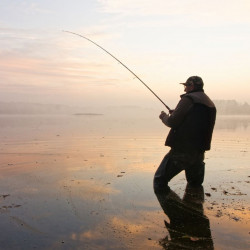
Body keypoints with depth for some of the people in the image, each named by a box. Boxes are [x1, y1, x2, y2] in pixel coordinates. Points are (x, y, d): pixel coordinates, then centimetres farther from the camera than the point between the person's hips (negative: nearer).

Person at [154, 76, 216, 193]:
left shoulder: (188, 99, -10)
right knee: (195, 185, 27)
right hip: (199, 152, 8)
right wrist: (174, 114, 20)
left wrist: (164, 117, 7)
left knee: (160, 181, -4)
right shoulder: (210, 104, 15)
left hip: (181, 150, -8)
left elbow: (172, 122, -15)